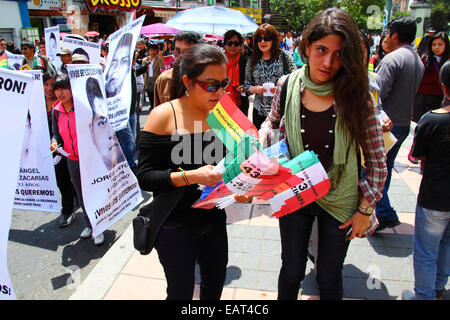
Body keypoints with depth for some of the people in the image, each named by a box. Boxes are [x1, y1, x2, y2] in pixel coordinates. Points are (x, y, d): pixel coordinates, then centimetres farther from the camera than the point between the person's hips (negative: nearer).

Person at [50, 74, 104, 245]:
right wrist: (55, 142, -8)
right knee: (81, 194, 16)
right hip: (72, 159, 5)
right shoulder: (56, 111, 3)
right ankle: (88, 224, 34)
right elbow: (56, 133, 13)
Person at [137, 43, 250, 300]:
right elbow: (145, 177, -17)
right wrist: (190, 177, -30)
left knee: (216, 284, 21)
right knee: (181, 293, 10)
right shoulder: (163, 116, -15)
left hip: (214, 219, 6)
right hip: (176, 224, -5)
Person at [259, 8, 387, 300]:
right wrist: (261, 141, -10)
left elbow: (377, 160, -7)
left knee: (329, 279, 18)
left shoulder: (357, 95, -15)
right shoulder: (288, 86, -11)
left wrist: (365, 209, -4)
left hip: (339, 204, -1)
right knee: (291, 273, 18)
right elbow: (273, 123, 11)